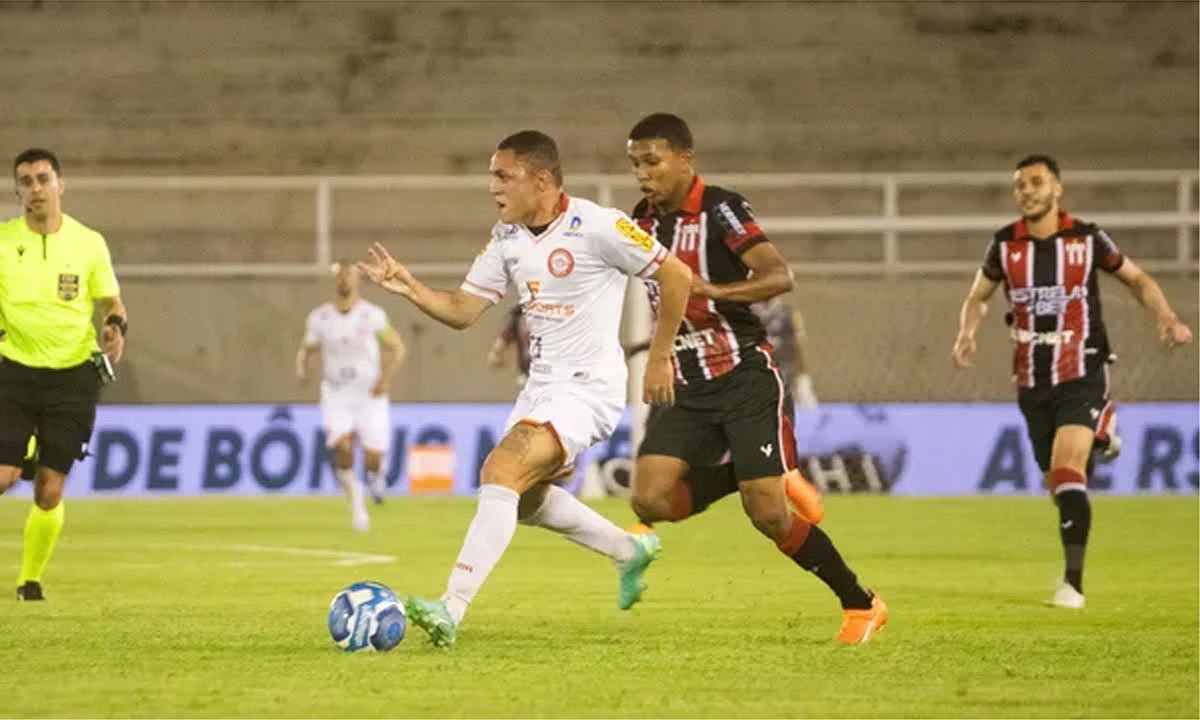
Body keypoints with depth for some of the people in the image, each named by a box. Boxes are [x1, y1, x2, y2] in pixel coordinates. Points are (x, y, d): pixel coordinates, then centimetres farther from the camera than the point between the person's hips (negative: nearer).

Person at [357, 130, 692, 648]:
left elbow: (676, 275, -11)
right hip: (541, 385, 9)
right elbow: (463, 311, 6)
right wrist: (410, 289, -11)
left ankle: (451, 609, -30)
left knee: (501, 471, -25)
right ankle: (630, 551, 43)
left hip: (587, 386, -9)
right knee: (525, 497, 23)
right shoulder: (507, 238, 5)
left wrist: (659, 357, -7)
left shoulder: (595, 227, -16)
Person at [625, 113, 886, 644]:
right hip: (686, 387, 6)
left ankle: (861, 605, 7)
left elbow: (779, 276, -25)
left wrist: (711, 290, -37)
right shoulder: (643, 221, 9)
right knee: (651, 499, -14)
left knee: (767, 515, -13)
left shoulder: (719, 209, -13)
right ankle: (755, 477, 12)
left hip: (746, 379, -6)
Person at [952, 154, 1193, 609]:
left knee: (1067, 468, -21)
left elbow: (1137, 279, 8)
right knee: (1058, 483, 10)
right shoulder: (1005, 245, 0)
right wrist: (967, 333, -7)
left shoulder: (1087, 239, -6)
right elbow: (978, 297, 15)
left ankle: (1073, 581, -23)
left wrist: (1166, 318, -9)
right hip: (1032, 381, 4)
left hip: (1082, 375, -4)